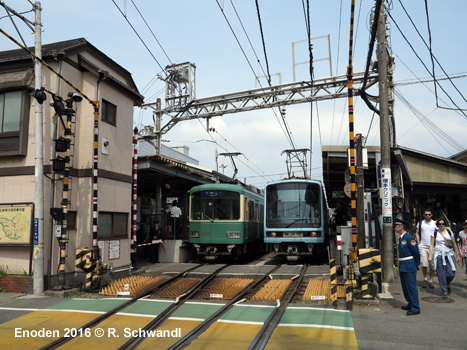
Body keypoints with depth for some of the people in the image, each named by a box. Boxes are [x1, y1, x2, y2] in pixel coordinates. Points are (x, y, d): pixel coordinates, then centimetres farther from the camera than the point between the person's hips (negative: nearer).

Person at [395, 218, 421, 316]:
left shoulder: (409, 238, -16)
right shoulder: (401, 238, 12)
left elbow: (416, 253, -13)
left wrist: (416, 265, -3)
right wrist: (400, 264, 15)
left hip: (409, 266, -9)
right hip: (402, 266, 9)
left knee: (411, 286, -4)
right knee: (405, 286, 17)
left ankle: (415, 308, 3)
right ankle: (410, 304, 31)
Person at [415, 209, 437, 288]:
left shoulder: (435, 224, 6)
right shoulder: (420, 223, 8)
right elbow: (417, 233, 13)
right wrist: (419, 243, 3)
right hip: (423, 246, 0)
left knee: (432, 265, 1)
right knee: (424, 264, -10)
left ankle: (431, 280, 13)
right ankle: (425, 279, 9)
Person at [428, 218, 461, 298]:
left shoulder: (449, 232, 9)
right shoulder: (435, 233, 5)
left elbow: (454, 244, 14)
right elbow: (431, 245, 5)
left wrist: (457, 255, 13)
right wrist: (430, 256, -1)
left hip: (449, 254, 1)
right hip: (439, 255, -1)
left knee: (451, 274, -5)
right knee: (441, 274, -3)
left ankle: (448, 285, 27)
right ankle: (444, 292, 7)